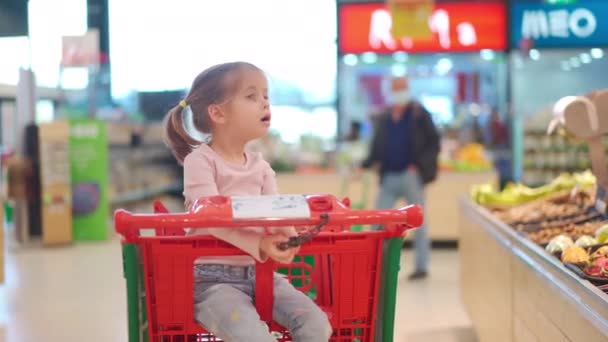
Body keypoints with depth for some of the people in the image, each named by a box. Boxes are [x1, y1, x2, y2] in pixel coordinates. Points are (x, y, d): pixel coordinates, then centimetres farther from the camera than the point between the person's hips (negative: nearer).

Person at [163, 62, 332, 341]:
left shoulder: (260, 166, 13)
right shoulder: (200, 161, -7)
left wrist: (285, 236, -25)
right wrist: (258, 245, -35)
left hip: (260, 273, 6)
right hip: (214, 278, -6)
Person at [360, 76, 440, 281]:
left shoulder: (419, 114, -2)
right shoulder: (383, 118, 12)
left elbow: (433, 143, -4)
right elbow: (376, 149, 16)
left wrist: (421, 165, -14)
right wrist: (364, 167, 4)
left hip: (411, 176, -5)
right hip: (389, 177, 5)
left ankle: (422, 266, 11)